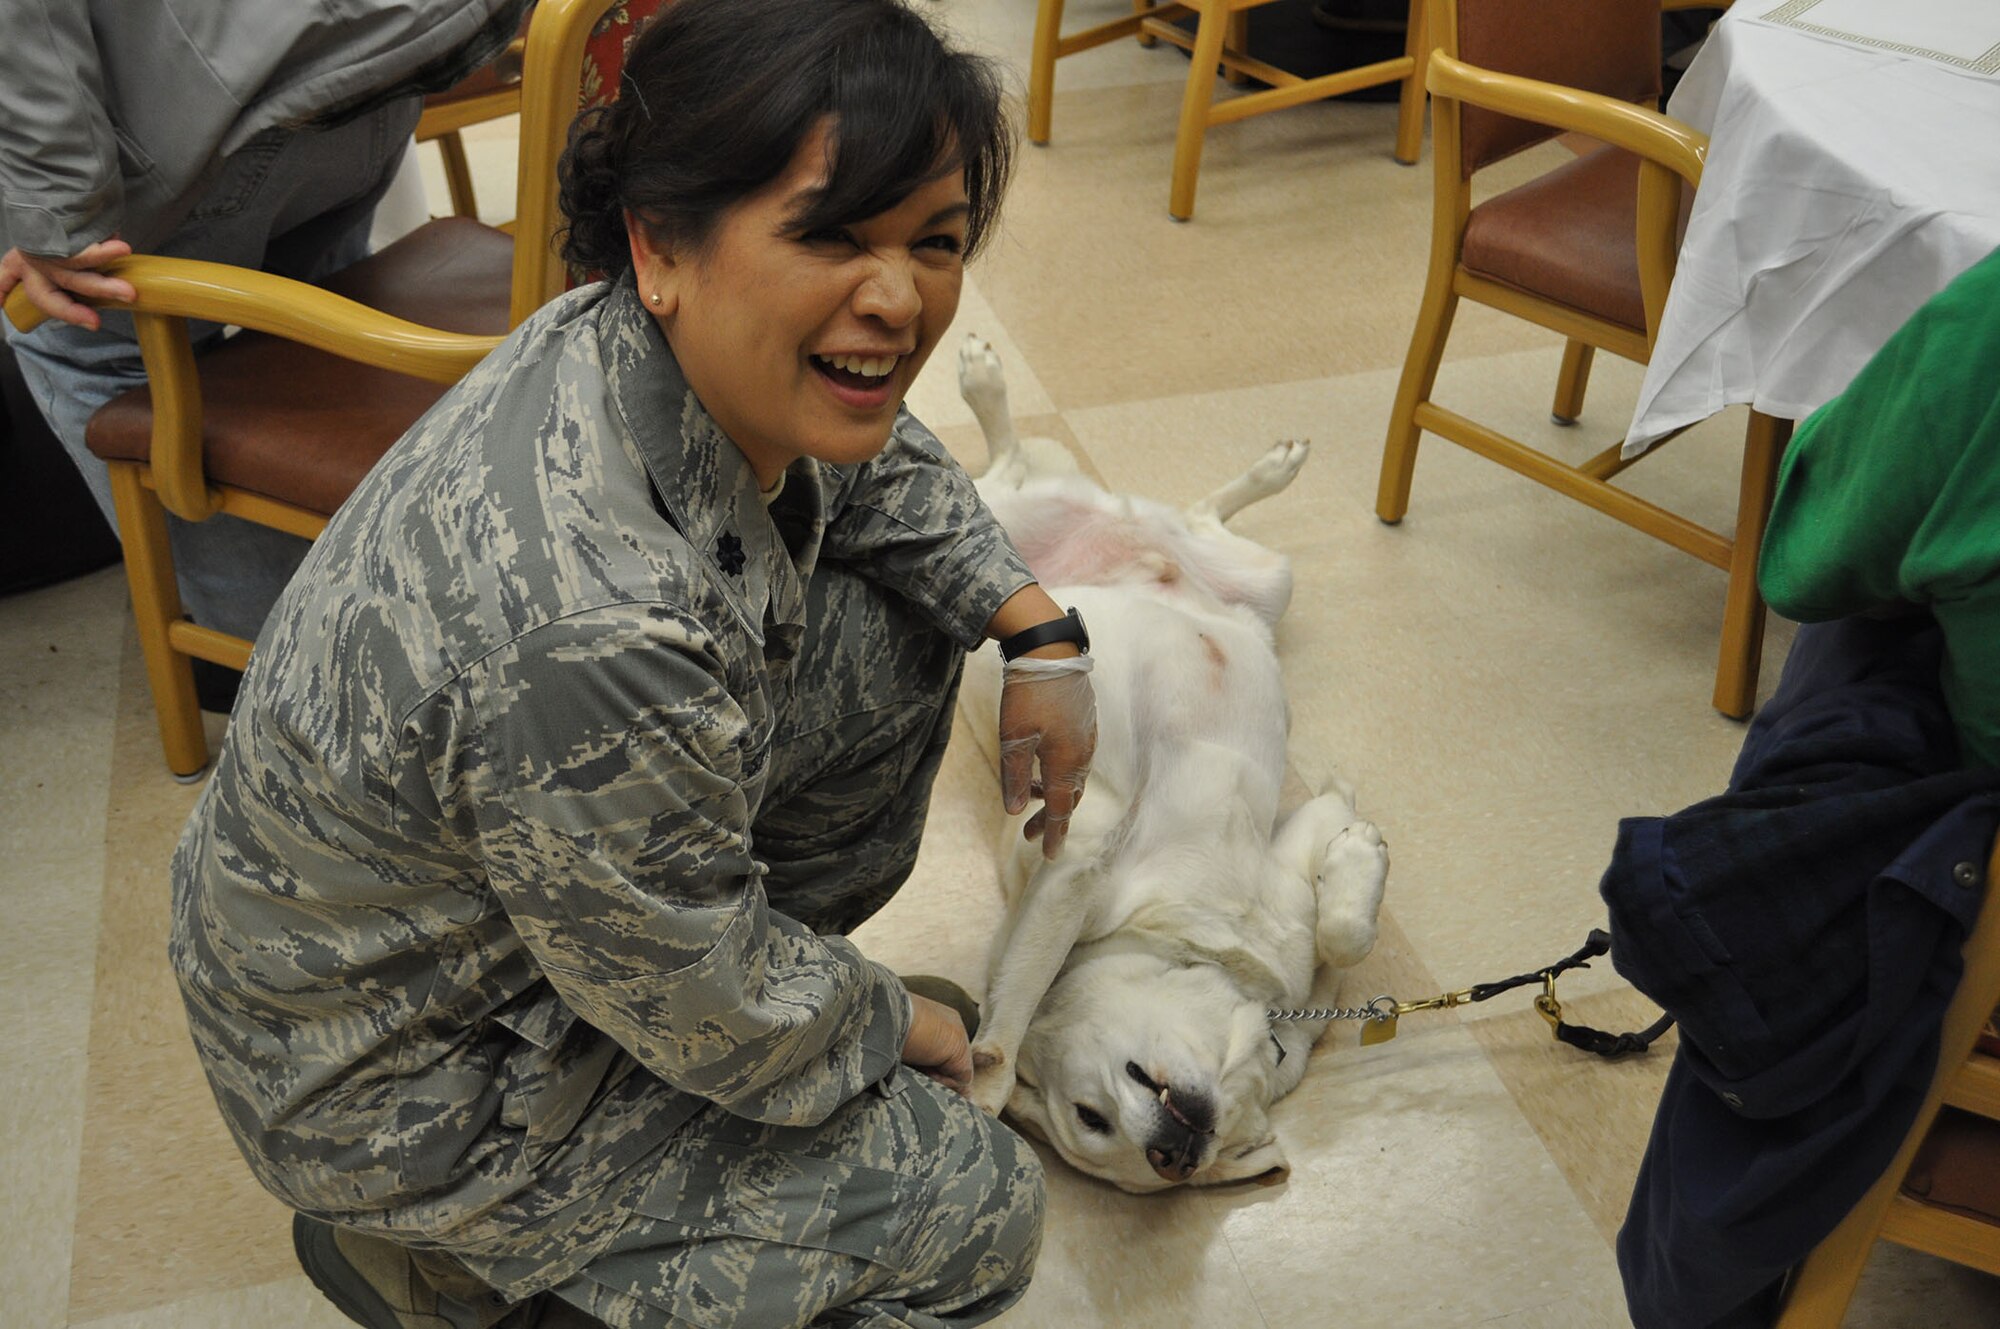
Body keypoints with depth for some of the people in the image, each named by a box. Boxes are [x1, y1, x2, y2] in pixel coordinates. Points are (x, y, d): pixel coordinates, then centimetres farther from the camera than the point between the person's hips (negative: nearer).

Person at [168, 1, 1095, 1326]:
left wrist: (1038, 632, 2)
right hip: (402, 1087, -7)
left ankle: (751, 957, 21)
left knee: (894, 632, 4)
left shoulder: (665, 349, -15)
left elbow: (875, 463, 10)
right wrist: (897, 1024, -5)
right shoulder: (600, 624, -41)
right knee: (979, 1207, -1)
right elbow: (723, 1022, -24)